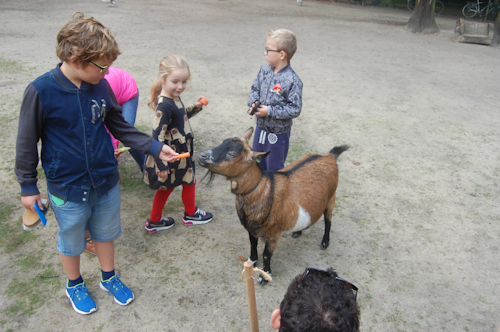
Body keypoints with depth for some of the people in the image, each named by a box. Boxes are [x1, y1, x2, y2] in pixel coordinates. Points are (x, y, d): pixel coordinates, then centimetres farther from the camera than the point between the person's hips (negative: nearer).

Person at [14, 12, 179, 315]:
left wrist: (155, 148, -3)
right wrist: (28, 186, -2)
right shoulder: (41, 91, -18)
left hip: (107, 182, 4)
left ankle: (109, 277, 48)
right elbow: (27, 143, -8)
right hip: (67, 188, -3)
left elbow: (120, 127, 5)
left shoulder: (101, 86, -7)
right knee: (71, 242, 19)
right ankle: (75, 285, 47)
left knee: (105, 233, 22)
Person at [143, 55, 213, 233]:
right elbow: (158, 136, -28)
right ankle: (190, 214, 39)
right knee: (189, 181, 14)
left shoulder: (174, 98, 3)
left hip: (181, 152, 9)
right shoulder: (164, 106, -27)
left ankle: (154, 221, 35)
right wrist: (161, 165, -26)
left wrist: (195, 107, 6)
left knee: (167, 187, 20)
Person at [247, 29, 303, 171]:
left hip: (278, 134, -6)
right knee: (258, 163, 24)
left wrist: (270, 111, -25)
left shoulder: (292, 81, -23)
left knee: (274, 169, 11)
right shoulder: (264, 70, -3)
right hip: (260, 128, 7)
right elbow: (255, 89, 10)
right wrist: (253, 102, -10)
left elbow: (295, 110, -22)